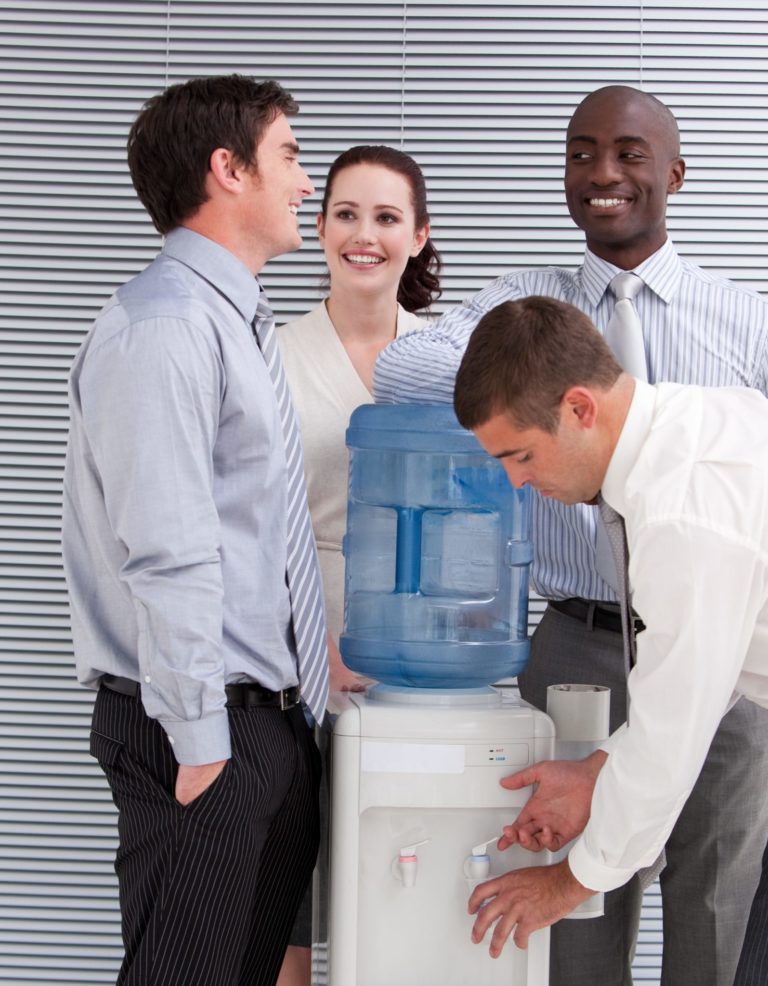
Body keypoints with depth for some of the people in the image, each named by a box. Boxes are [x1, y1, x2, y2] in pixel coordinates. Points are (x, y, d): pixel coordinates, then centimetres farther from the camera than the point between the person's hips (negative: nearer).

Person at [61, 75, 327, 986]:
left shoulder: (233, 320, 15)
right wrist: (200, 742, -20)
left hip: (272, 720, 10)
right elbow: (167, 554, -22)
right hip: (213, 734, -10)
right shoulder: (165, 327, -16)